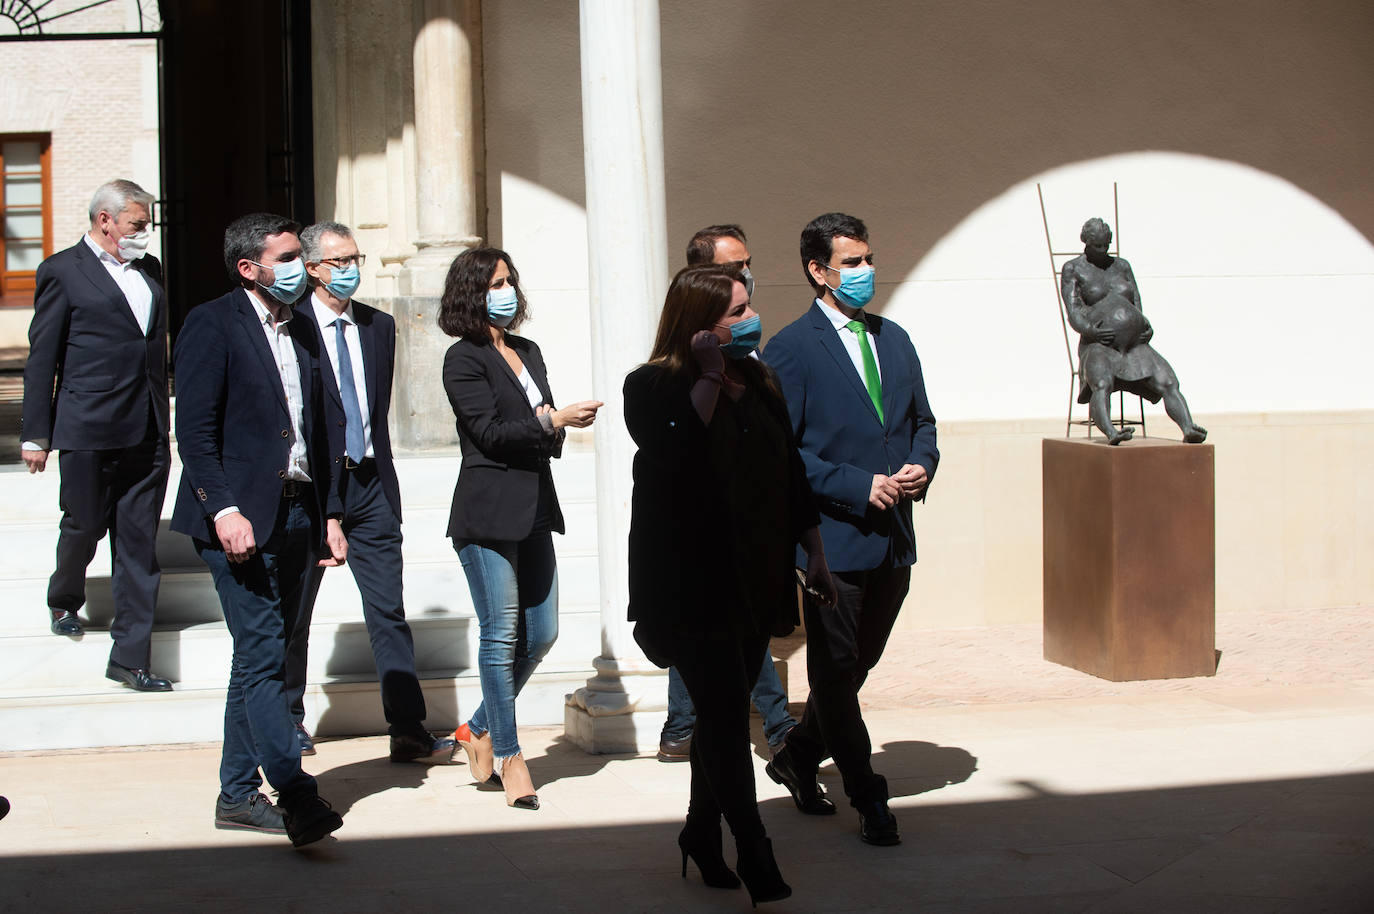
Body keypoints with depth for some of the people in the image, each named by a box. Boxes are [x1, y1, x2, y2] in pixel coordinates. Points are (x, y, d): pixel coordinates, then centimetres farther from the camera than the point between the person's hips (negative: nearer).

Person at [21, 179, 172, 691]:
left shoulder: (149, 270, 15)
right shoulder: (63, 271, -3)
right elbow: (41, 358, -2)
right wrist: (36, 434, -4)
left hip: (147, 435, 5)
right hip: (89, 431, -5)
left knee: (139, 543, 2)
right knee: (85, 525, 11)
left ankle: (131, 656, 5)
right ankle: (64, 600, 43)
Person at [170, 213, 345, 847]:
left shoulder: (301, 332, 17)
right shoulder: (213, 325, -6)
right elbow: (195, 430, -12)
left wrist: (329, 516, 15)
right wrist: (223, 510, -21)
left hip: (296, 517, 8)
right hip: (240, 520, -8)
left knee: (261, 659, 11)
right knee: (262, 655, -12)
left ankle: (238, 795, 17)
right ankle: (295, 794, -16)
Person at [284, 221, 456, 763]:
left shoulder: (379, 326, 11)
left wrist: (375, 468, 13)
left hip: (370, 484, 4)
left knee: (388, 611, 0)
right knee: (294, 610, 10)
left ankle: (408, 732, 0)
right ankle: (289, 720, 25)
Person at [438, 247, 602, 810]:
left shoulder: (528, 352, 17)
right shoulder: (464, 359, -6)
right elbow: (490, 431, -15)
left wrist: (554, 427, -4)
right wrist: (554, 421, -16)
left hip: (534, 509, 8)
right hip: (487, 514, -7)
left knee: (541, 634, 8)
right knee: (501, 635, -3)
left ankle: (480, 729, 25)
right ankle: (508, 758, 7)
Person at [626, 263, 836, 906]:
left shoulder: (759, 383, 12)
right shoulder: (653, 387, -7)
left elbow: (791, 473, 18)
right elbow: (673, 457, -26)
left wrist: (813, 552, 18)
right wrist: (708, 378, -21)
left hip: (755, 580, 6)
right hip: (693, 583, -6)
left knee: (722, 714, 13)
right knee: (725, 716, -9)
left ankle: (702, 832, 26)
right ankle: (755, 856, -5)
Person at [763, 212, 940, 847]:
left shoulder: (894, 340, 13)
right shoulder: (789, 350, -8)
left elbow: (921, 420, 22)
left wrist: (921, 467, 0)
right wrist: (859, 486, -17)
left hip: (894, 538, 7)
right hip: (834, 538, -6)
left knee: (855, 667, 15)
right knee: (836, 672, 2)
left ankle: (796, 757, 35)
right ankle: (869, 801, 11)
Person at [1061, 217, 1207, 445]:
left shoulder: (1122, 266, 20)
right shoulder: (1073, 270, 7)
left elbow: (1137, 307, 16)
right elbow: (1073, 314, -3)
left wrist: (1147, 328, -6)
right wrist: (1090, 330, -25)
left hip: (1134, 345, 4)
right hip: (1098, 346, -4)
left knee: (1168, 382, -23)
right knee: (1102, 384, -39)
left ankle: (1188, 428, -40)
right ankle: (1110, 433, -60)